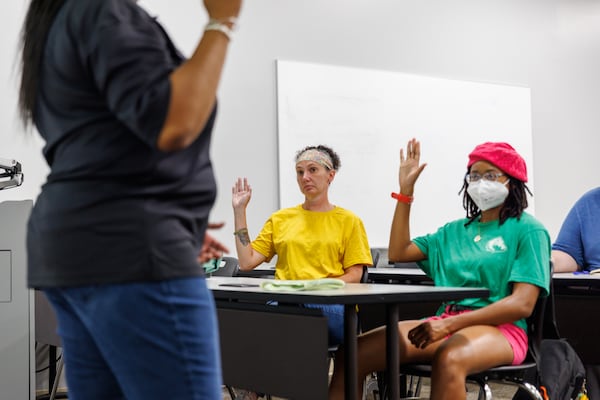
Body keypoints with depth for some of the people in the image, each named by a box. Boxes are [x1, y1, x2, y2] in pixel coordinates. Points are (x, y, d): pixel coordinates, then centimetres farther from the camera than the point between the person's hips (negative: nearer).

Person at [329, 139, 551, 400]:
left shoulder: (528, 230, 3)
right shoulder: (455, 231, 23)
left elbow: (522, 304, -9)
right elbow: (398, 252, 19)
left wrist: (450, 324, -18)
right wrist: (405, 192, 15)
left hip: (499, 328, -5)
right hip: (445, 324, 6)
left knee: (448, 359, -43)